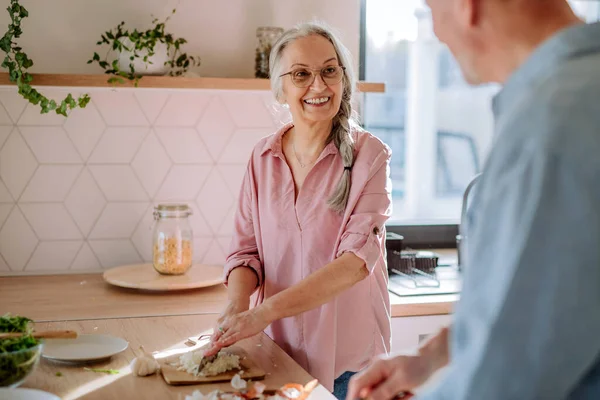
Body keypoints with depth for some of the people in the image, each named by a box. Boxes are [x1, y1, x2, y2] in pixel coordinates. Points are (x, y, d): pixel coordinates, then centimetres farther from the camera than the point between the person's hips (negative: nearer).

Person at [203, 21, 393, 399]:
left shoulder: (368, 154, -11)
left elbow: (358, 257, -20)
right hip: (278, 354, 3)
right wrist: (237, 305, -18)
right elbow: (246, 250, 4)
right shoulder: (263, 157, 1)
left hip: (349, 358, -3)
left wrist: (263, 312, -27)